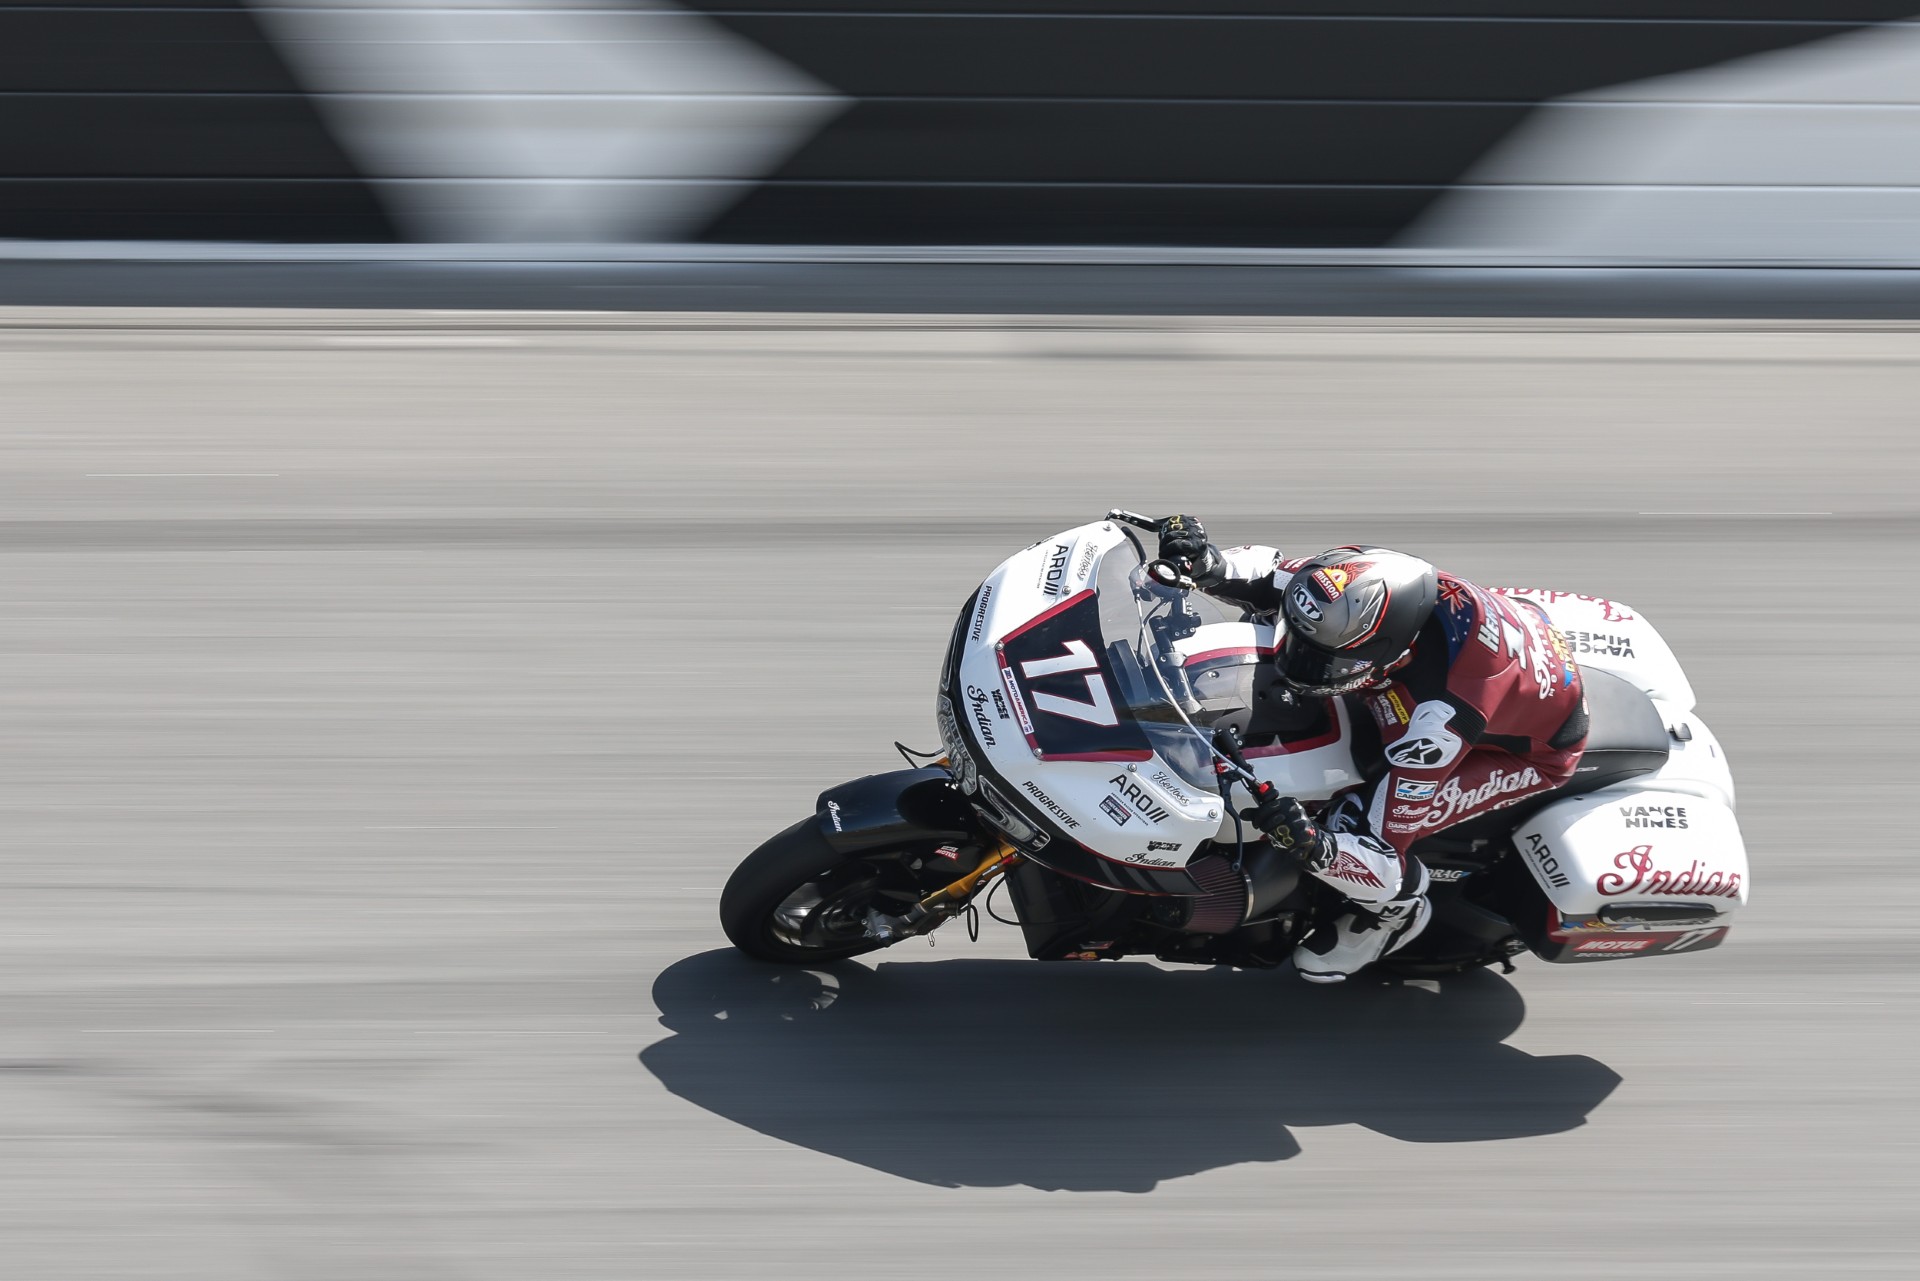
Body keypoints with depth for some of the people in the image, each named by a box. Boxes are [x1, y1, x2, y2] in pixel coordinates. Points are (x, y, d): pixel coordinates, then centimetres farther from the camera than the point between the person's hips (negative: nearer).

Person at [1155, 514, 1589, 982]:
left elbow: (1386, 858, -37)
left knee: (1358, 821, -22)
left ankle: (1396, 910, 11)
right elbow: (1269, 575, -8)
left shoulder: (1440, 715, -44)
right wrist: (1209, 566, -29)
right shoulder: (1375, 577, -28)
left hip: (1533, 742, -7)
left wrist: (1309, 844, -56)